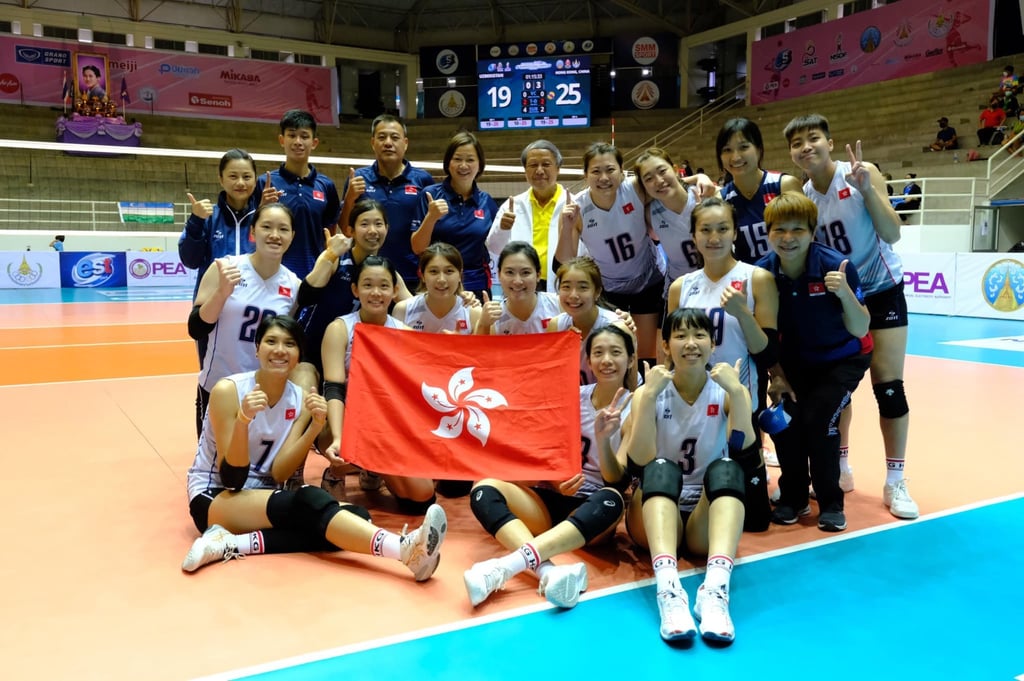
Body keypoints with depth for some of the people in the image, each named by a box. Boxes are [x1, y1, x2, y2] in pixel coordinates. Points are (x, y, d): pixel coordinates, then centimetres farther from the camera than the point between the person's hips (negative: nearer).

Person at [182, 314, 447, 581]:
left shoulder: (300, 400, 0)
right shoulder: (228, 390, -14)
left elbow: (278, 473, -9)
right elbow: (231, 479, -18)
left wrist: (316, 426, -22)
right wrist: (243, 419, -33)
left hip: (264, 497, 5)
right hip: (214, 498, -5)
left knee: (358, 514, -21)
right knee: (309, 502, -35)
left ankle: (234, 544, -31)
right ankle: (404, 549, -51)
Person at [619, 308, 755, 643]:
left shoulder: (727, 392, -1)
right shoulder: (649, 392, -3)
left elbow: (744, 450, -20)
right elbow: (638, 462, -21)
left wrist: (737, 391, -30)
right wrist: (648, 394, -29)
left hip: (707, 515, 1)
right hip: (655, 514, -1)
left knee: (725, 469, -29)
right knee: (661, 468, -32)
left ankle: (716, 587, -49)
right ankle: (667, 588, -53)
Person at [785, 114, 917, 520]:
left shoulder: (861, 174, -17)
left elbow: (891, 234, -25)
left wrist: (866, 189, -35)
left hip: (881, 291, -4)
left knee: (888, 387, -5)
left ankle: (895, 482, 6)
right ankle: (840, 467, 23)